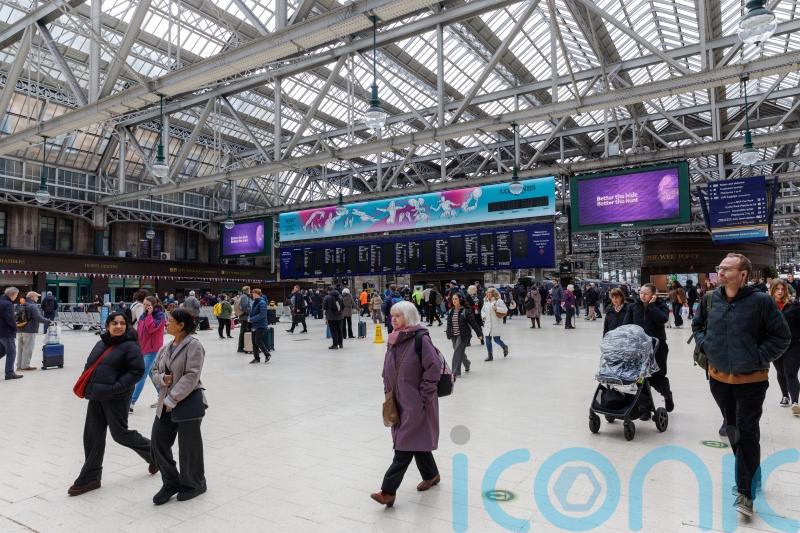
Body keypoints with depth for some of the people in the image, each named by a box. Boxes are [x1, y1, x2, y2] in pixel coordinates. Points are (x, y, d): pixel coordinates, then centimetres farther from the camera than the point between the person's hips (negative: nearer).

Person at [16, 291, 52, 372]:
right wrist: (48, 322, -13)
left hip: (20, 330, 9)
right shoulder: (33, 306, -15)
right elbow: (38, 318, -23)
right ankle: (25, 366, 0)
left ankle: (19, 366, 19)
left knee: (20, 348, 14)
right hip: (29, 330, -9)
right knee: (27, 349, -2)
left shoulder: (22, 306, 15)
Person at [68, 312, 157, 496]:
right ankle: (90, 478, 20)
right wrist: (88, 387, 8)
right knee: (92, 436, 9)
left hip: (116, 398, -7)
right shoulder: (101, 344, 10)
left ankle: (153, 453, 27)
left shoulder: (130, 346, -12)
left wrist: (115, 388, -21)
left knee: (120, 434, 4)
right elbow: (90, 364, 22)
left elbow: (138, 371, -18)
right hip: (96, 396, 7)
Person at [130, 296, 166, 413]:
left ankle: (131, 403, -11)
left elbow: (151, 328, -24)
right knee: (151, 373, 17)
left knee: (141, 376, -10)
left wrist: (149, 314, -19)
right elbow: (138, 331, 16)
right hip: (143, 348, 8)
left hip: (152, 349, -8)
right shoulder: (142, 316, 9)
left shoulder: (160, 316, -11)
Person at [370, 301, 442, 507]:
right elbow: (387, 370, 17)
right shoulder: (393, 340, 7)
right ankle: (431, 475, 38)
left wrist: (423, 397, -16)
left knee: (405, 445, -5)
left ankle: (388, 491, -2)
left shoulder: (420, 338, -16)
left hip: (416, 403, -8)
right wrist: (388, 392, 9)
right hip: (399, 400, 8)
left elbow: (434, 367, -18)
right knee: (415, 441, 18)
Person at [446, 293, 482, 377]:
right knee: (460, 352, 17)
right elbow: (449, 323, 11)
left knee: (458, 352, -12)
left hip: (463, 335, -6)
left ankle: (455, 372, -7)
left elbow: (473, 323, -8)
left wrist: (479, 333, -6)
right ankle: (467, 364, 45)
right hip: (454, 336, 6)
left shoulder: (465, 311, -11)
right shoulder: (450, 312, 5)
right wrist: (448, 333, 3)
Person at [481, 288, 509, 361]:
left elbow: (505, 310, -12)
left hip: (496, 324, -5)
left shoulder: (499, 301, -7)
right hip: (487, 324, 5)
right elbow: (483, 310, 23)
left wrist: (496, 308, -21)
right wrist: (483, 316, 5)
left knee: (496, 339, -4)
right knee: (488, 340, 2)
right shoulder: (486, 301, 11)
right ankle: (490, 356, 13)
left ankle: (505, 347, 29)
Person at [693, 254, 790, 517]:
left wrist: (759, 357, -14)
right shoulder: (710, 299, -2)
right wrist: (705, 345, 3)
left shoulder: (760, 301, -15)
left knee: (747, 433, -3)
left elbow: (783, 336, -8)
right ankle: (749, 474, 40)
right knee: (732, 428, 18)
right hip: (718, 377, 5)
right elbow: (697, 324, 17)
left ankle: (746, 492, 6)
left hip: (751, 381, -5)